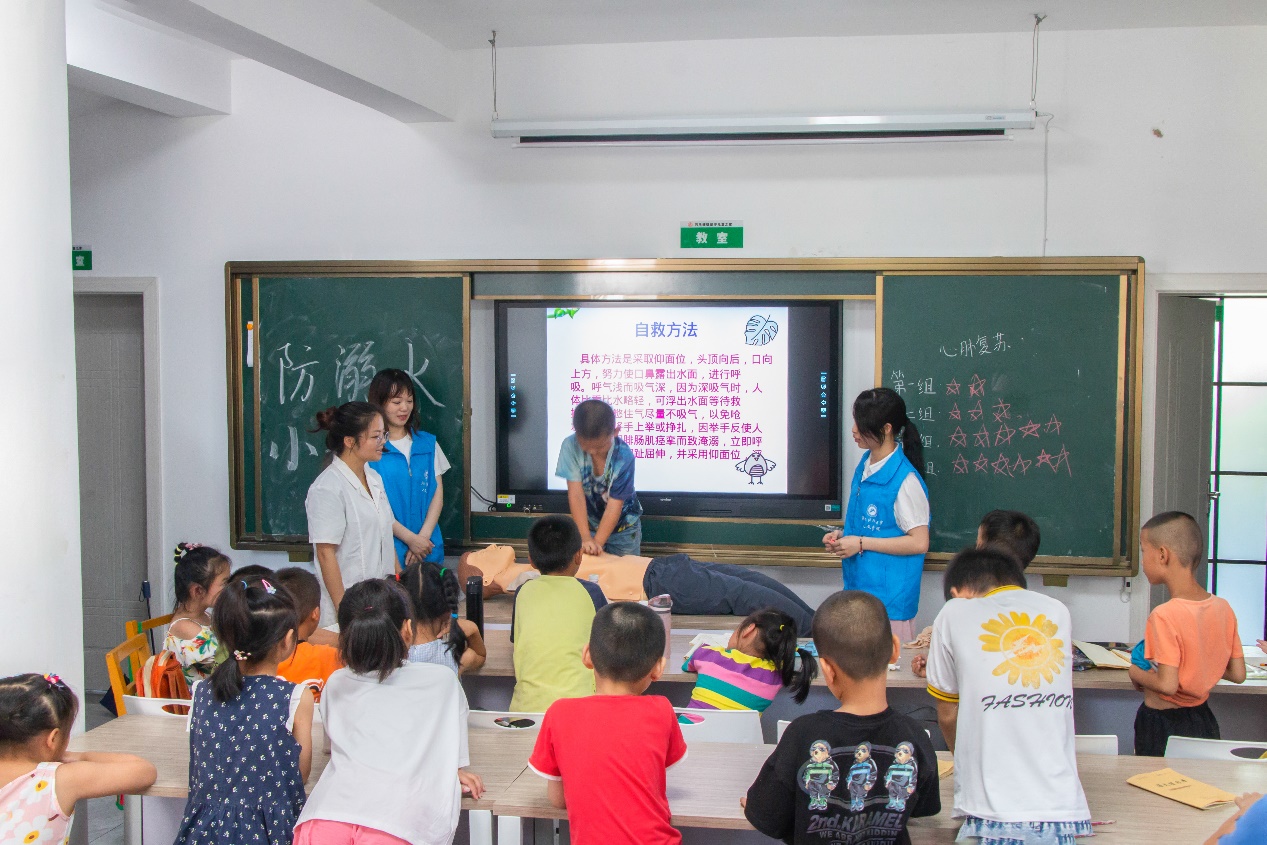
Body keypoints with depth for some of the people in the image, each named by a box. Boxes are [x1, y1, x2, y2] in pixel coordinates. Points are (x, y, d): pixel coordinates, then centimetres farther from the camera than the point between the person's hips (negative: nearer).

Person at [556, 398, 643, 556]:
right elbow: (576, 495, -25)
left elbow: (614, 506, -25)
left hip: (623, 527, -1)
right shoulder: (571, 446, -25)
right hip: (587, 524, 1)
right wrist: (585, 538, -31)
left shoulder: (624, 457, -28)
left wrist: (597, 542, -31)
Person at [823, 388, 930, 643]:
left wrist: (861, 543, -16)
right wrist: (842, 536, 4)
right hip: (859, 586, 8)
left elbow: (919, 542, -16)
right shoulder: (865, 465, 9)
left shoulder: (905, 479, -16)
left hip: (890, 596, -8)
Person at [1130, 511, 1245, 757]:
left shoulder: (1165, 616, -22)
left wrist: (1136, 673, -7)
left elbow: (1167, 684, -25)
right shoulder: (1223, 608, -2)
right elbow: (1238, 675, 3)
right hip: (1205, 721, 7)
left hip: (1163, 722, -7)